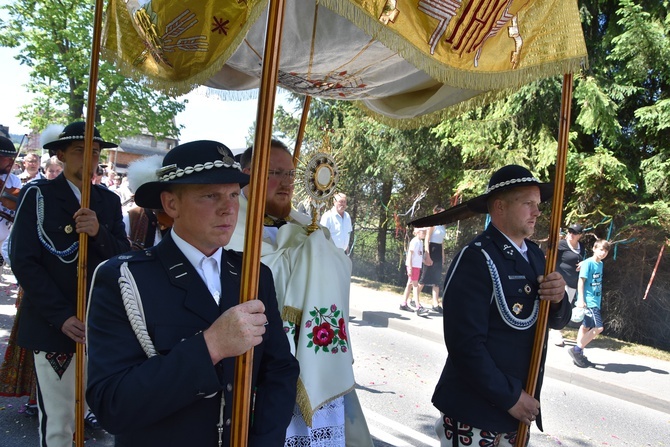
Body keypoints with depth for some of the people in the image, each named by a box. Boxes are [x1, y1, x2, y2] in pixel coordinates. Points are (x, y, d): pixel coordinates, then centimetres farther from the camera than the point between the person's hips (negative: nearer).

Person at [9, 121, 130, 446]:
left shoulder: (110, 202, 9)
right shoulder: (37, 194, -2)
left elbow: (124, 258, 2)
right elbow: (23, 261, -8)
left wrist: (99, 233, -19)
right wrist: (61, 316, -16)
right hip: (53, 324, -3)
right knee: (57, 419, 3)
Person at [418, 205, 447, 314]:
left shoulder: (442, 225, 14)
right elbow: (426, 240, -14)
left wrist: (443, 256, 16)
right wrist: (427, 256, -20)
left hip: (439, 252, 8)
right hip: (431, 250, -8)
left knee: (437, 279, 4)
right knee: (425, 277, -2)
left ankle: (436, 304, 5)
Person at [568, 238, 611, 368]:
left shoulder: (600, 264, 12)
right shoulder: (588, 263, -12)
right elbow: (581, 281, -16)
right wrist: (581, 299, -20)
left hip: (595, 301, 9)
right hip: (588, 301, -9)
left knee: (586, 327, 12)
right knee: (599, 327, -14)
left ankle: (578, 355, 20)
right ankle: (577, 350, -5)